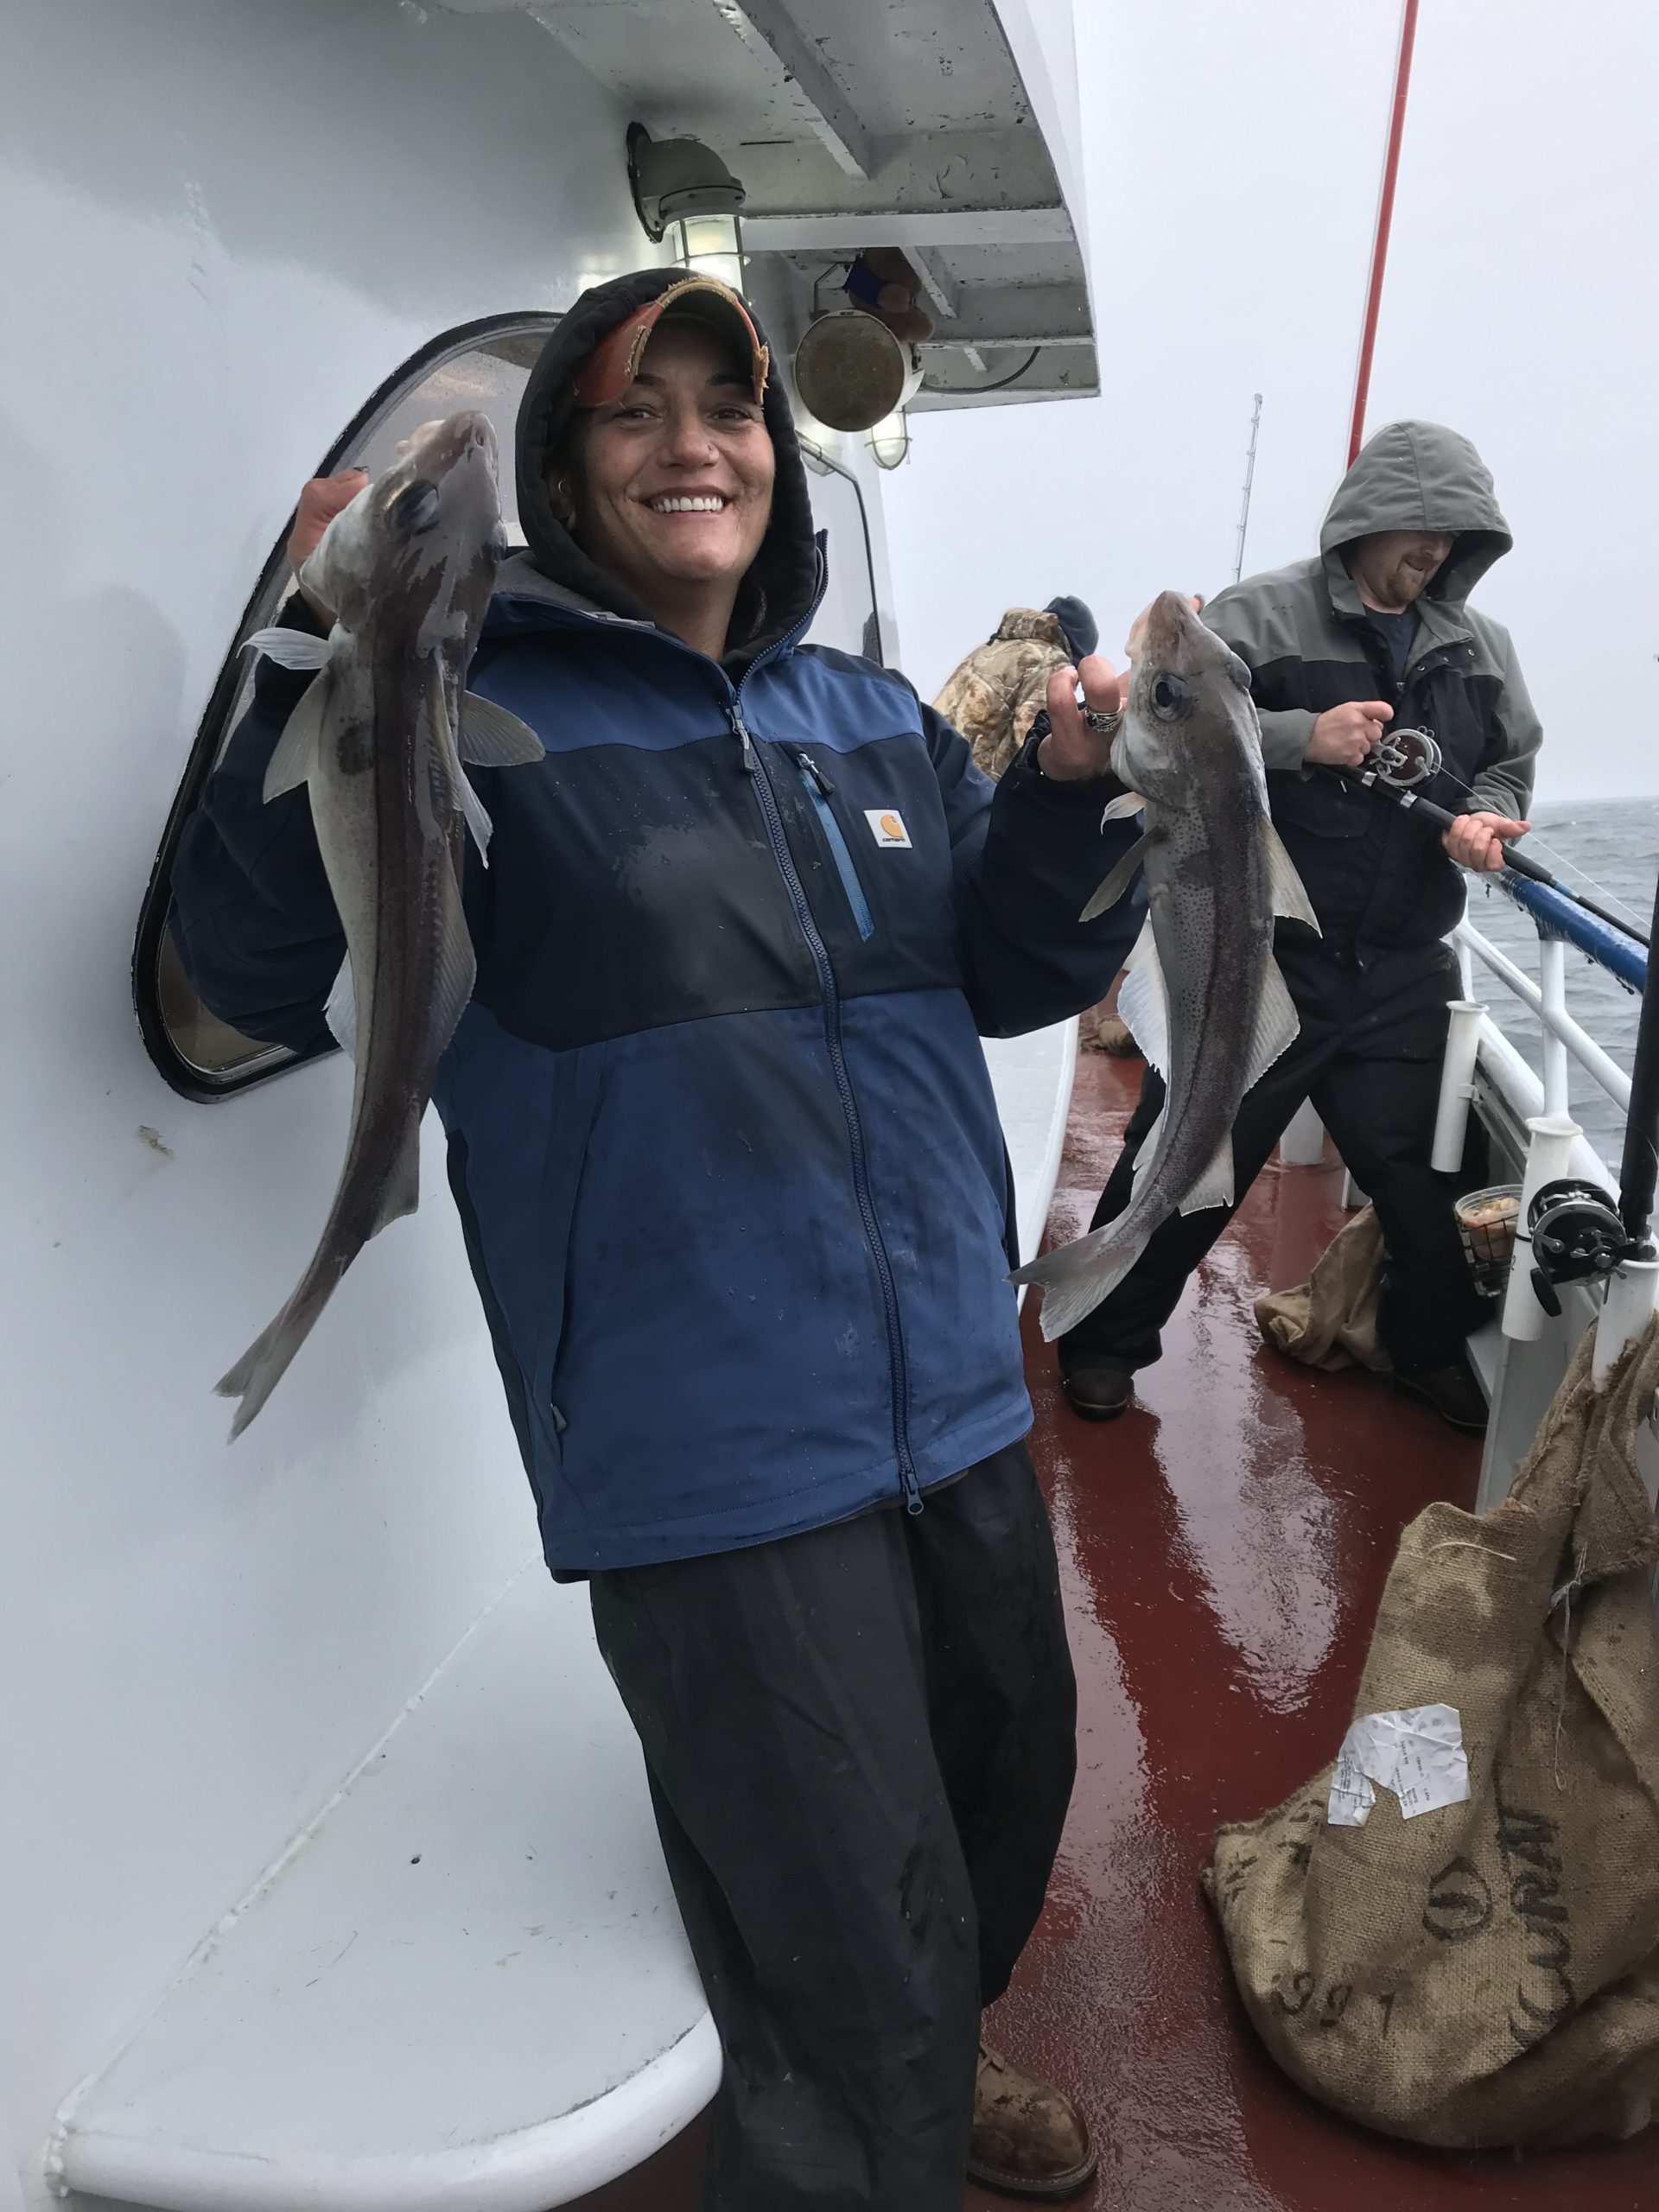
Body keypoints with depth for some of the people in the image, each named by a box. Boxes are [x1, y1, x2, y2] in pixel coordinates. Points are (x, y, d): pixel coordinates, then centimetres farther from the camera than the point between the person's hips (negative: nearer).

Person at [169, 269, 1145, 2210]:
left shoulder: (878, 722, 10)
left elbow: (1020, 977, 13)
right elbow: (263, 978, -15)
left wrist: (1067, 798, -4)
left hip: (957, 1404, 8)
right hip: (715, 1465, -7)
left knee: (1010, 1785, 28)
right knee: (860, 1968, 2)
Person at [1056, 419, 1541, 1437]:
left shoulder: (1482, 647, 12)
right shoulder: (1258, 616, -4)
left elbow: (1511, 767, 18)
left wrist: (1485, 816, -5)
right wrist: (1301, 738, -23)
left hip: (1403, 973, 5)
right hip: (1259, 958, -4)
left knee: (1418, 1171, 13)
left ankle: (1433, 1346, 36)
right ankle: (1106, 1342, 23)